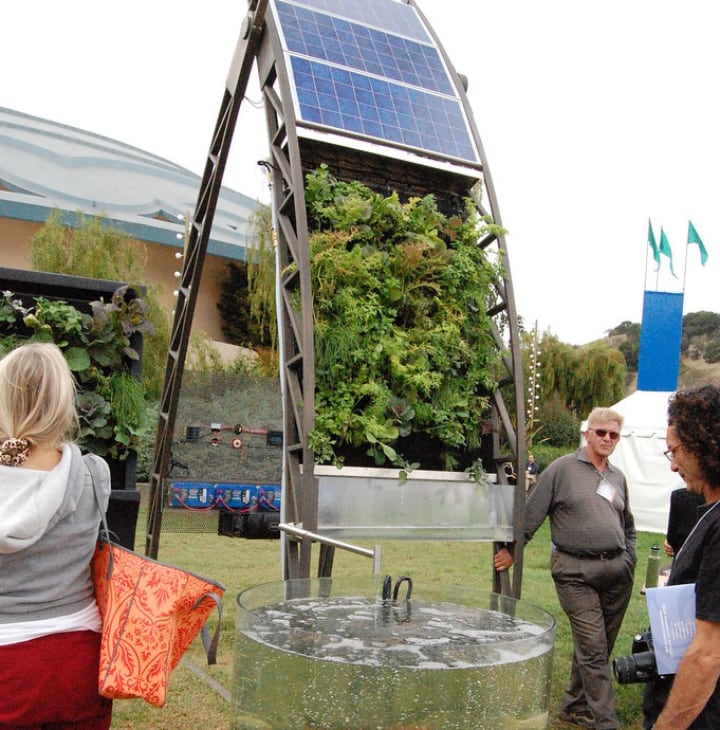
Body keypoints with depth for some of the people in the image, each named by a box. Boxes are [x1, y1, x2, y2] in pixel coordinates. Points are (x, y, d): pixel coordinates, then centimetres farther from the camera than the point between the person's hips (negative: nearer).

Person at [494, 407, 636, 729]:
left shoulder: (618, 477, 15)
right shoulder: (562, 468, -4)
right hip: (576, 572, -6)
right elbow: (531, 513, -4)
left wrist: (629, 559, 15)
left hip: (617, 571, 6)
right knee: (593, 648, -5)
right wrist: (512, 549, -5)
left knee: (598, 647, 13)